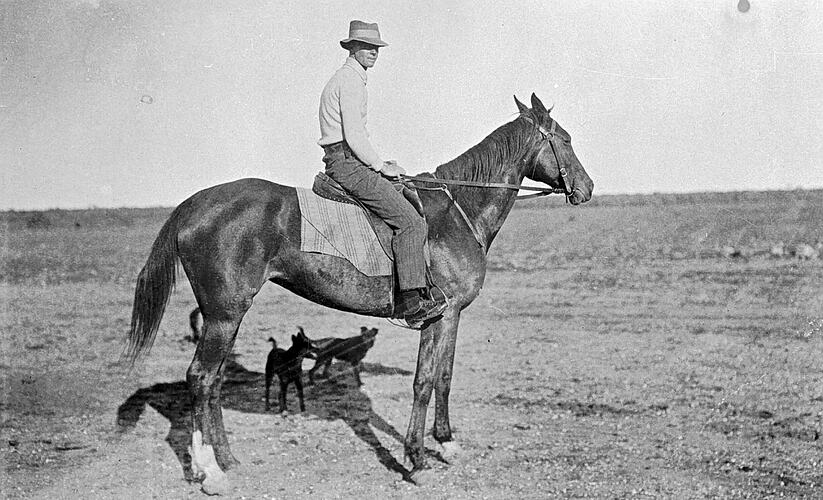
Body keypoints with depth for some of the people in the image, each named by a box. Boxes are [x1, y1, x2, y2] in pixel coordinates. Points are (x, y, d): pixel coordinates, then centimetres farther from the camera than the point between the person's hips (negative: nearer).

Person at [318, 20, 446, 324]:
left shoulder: (344, 79, 23)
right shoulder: (351, 81, -11)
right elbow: (353, 136, -19)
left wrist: (379, 164, 19)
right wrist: (381, 167, -11)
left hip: (342, 163, 11)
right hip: (348, 164, -11)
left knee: (408, 198, 18)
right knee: (411, 222, -17)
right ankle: (411, 299, -20)